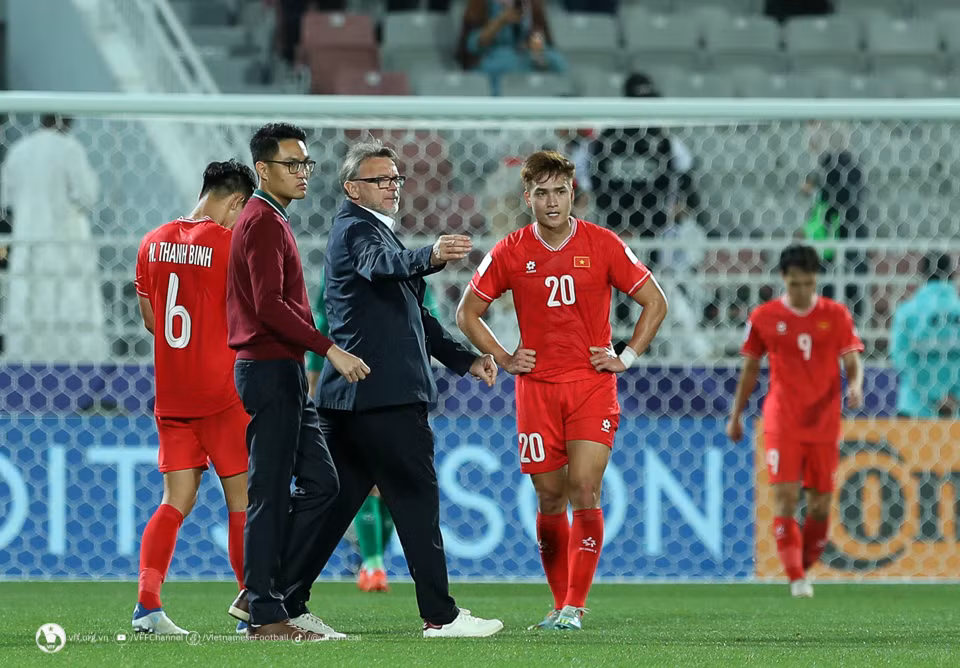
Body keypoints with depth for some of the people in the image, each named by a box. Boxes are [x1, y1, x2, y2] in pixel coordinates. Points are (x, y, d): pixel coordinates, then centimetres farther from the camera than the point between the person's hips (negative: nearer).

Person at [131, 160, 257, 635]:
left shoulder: (153, 243, 8)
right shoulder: (230, 243, -11)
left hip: (170, 395, 6)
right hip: (223, 392, -6)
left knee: (176, 501, 6)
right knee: (243, 498, 3)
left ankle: (147, 601, -9)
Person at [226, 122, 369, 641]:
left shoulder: (269, 220, 19)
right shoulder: (264, 223, -13)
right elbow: (269, 304, -23)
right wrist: (330, 350, -26)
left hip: (282, 373, 10)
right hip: (271, 370, -10)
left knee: (319, 482, 11)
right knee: (270, 495, -6)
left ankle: (259, 593, 12)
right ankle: (265, 614, -3)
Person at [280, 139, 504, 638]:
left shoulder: (376, 231, 25)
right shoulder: (356, 228, -7)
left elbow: (413, 316, 32)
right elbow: (381, 264, -32)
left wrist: (464, 359, 25)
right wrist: (431, 256, -51)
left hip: (348, 395, 10)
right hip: (384, 393, -10)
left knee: (332, 499, 10)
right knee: (417, 498, -6)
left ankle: (284, 603, 10)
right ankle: (440, 615, -3)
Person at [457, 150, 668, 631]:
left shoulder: (603, 245, -2)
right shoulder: (510, 252, 1)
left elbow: (655, 302, 8)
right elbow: (467, 313, 13)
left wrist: (627, 356, 0)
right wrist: (503, 359, 3)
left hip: (592, 383, -2)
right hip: (537, 387, 2)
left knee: (584, 490, -14)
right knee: (550, 497, 3)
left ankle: (574, 606, -11)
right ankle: (560, 603, 15)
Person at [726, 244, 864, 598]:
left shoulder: (836, 315, 3)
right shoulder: (764, 317, 2)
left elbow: (852, 360, 0)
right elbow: (750, 369, 12)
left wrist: (856, 385, -22)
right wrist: (736, 416, 14)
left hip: (824, 424, 1)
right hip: (782, 423, -1)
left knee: (821, 506, 5)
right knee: (785, 497, -14)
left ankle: (804, 567, 26)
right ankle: (796, 579, -14)